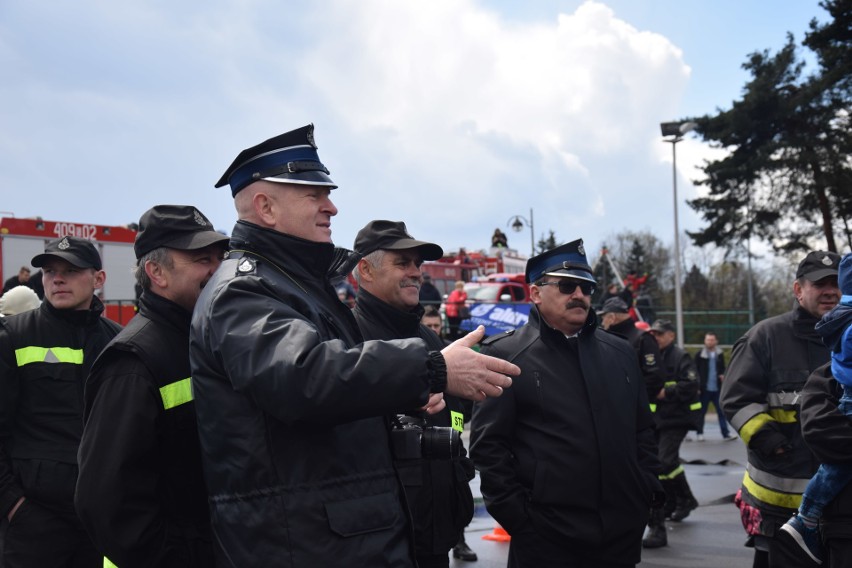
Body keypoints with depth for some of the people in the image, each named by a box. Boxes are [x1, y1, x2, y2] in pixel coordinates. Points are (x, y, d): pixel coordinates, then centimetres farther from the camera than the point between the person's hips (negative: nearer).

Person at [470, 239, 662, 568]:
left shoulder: (621, 352, 12)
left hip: (623, 535, 5)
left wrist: (647, 491, 7)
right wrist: (517, 518, -10)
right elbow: (488, 446, -7)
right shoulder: (505, 355, -4)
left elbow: (643, 429, 18)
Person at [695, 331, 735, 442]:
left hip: (717, 388, 3)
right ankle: (700, 433, 17)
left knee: (722, 412, 3)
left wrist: (723, 375, -6)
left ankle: (726, 433, 6)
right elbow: (695, 372, -4)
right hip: (704, 389, -3)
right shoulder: (700, 355, -5)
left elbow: (723, 368, 17)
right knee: (701, 412, 6)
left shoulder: (720, 354, 5)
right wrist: (697, 387, -10)